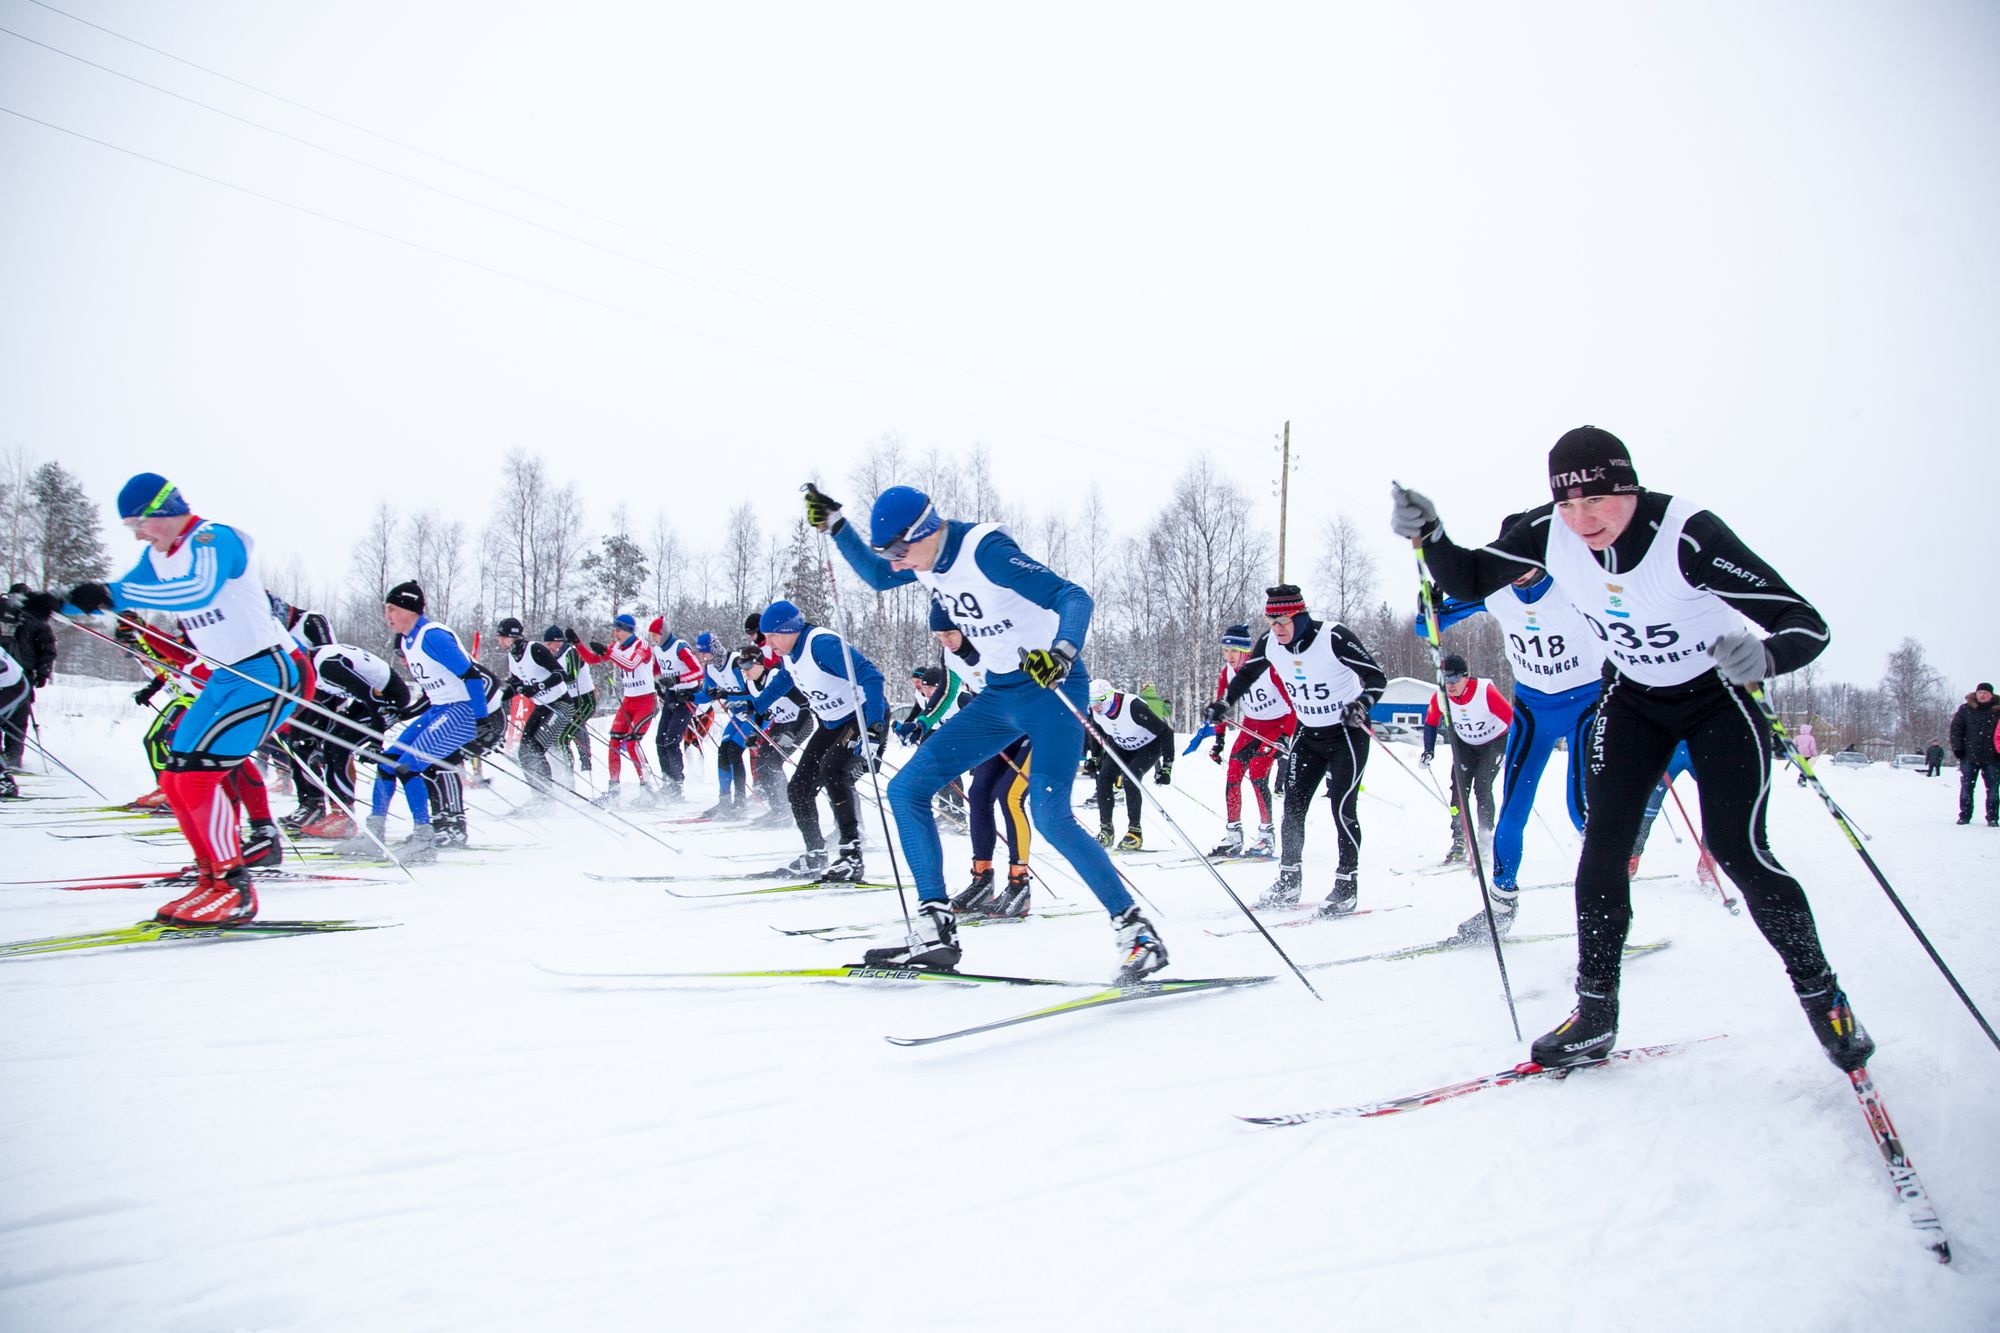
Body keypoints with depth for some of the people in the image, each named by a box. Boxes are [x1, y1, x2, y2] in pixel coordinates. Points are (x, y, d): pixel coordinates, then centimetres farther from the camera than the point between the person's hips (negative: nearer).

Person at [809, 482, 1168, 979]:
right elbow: (877, 577, 24)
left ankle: (1136, 931, -14)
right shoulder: (927, 556, 1)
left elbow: (1073, 596, -29)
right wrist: (836, 526, 14)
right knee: (906, 790, 1)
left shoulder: (985, 551, -23)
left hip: (1052, 686, -9)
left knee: (1049, 814, -26)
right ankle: (936, 933, 3)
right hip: (1000, 695, 9)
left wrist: (1063, 650, -48)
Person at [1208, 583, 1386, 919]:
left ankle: (1347, 887, 0)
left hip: (1348, 733, -6)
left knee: (1342, 807, -11)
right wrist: (1223, 703, 1)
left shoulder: (1334, 637, -25)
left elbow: (1377, 676, -21)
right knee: (1293, 805, 2)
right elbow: (1246, 674, 11)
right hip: (1308, 734, 6)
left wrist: (1361, 705, -38)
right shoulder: (1269, 643, -9)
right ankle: (1289, 883, 12)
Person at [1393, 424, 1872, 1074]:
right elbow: (1469, 579, -6)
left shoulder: (1688, 534, -34)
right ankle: (1594, 1013, 4)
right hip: (1633, 699, 4)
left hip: (1719, 696, -4)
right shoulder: (1548, 533, -20)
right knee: (1603, 847, -6)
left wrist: (1766, 655, -56)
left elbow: (1806, 623, -34)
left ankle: (1822, 994, 11)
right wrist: (1428, 534, -26)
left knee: (1737, 852, -11)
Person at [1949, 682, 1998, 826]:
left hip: (1991, 758, 0)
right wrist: (1957, 748, -6)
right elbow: (1956, 729, 2)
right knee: (1966, 788, 5)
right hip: (1969, 756, 0)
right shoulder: (1965, 709, 3)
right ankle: (1964, 816, 13)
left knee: (1992, 790, 3)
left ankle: (1993, 818, 9)